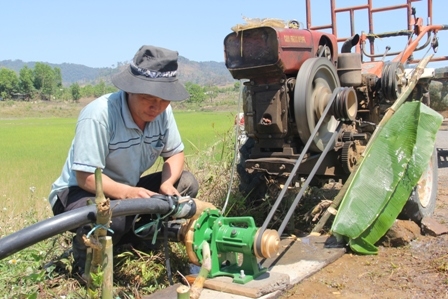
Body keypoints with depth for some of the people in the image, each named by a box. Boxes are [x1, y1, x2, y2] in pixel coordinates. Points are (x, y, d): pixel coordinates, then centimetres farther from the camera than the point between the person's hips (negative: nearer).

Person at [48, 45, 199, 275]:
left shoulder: (163, 112, -11)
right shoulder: (99, 115, -29)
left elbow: (175, 152, -1)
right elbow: (86, 177, -28)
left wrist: (167, 184, -22)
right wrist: (127, 192, -44)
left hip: (127, 191, 7)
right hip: (79, 192, -6)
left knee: (187, 182, -8)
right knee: (110, 218, -39)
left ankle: (133, 238, 2)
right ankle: (86, 258, -3)